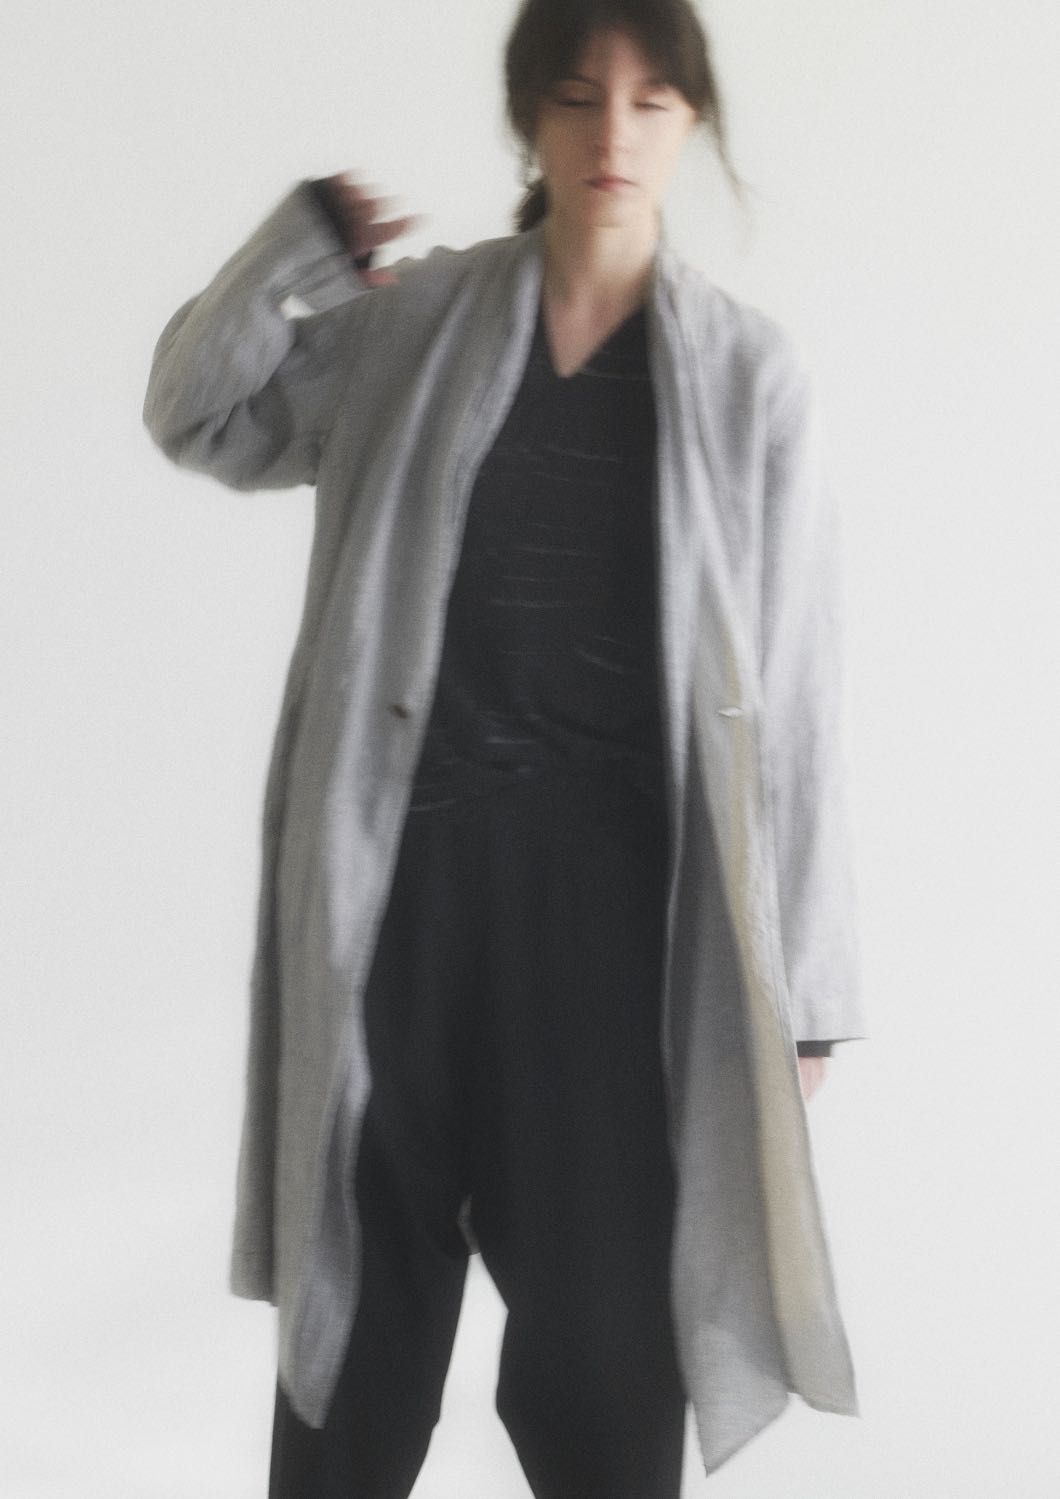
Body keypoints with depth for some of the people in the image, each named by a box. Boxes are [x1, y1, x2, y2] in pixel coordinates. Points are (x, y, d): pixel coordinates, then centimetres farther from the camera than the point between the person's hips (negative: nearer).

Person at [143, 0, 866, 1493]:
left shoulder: (748, 371, -1)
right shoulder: (413, 324, 5)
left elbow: (792, 688, -1)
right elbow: (200, 419, 13)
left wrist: (800, 979, -2)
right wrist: (295, 252, -6)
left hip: (611, 877, -1)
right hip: (411, 864, 1)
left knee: (604, 1317, 4)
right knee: (367, 1292, 10)